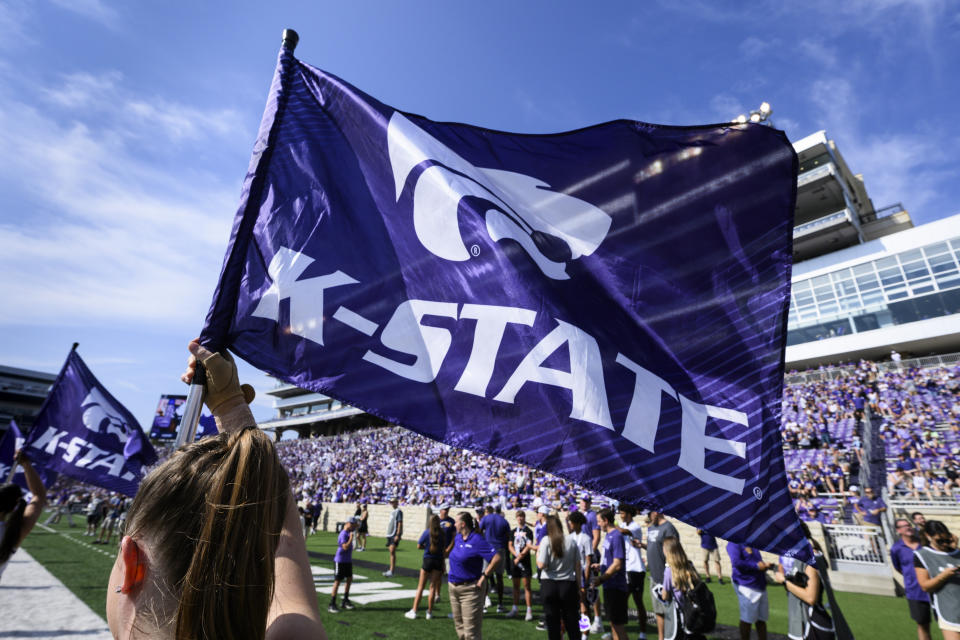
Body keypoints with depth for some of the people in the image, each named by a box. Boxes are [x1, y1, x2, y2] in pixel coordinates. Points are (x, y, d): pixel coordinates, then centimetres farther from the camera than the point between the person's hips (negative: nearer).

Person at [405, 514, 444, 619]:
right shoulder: (442, 534, -4)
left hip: (428, 560, -2)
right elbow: (444, 548, 1)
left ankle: (414, 611, 12)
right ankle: (429, 612, 15)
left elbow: (419, 546, -6)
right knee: (433, 587, 10)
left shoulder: (427, 532, -10)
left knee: (420, 587, 9)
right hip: (438, 561, 2)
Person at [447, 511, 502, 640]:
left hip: (470, 589, -8)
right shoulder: (457, 538, 5)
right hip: (454, 587, 8)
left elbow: (497, 558, -24)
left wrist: (484, 576, -19)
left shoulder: (477, 540, -19)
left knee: (471, 629, 0)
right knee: (459, 625, 20)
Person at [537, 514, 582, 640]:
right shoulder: (572, 540, -2)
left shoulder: (546, 542, -11)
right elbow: (578, 565, 2)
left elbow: (541, 565, -15)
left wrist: (537, 554, 4)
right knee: (572, 620, 13)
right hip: (568, 584, 2)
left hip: (549, 585, -2)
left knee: (552, 620, 10)